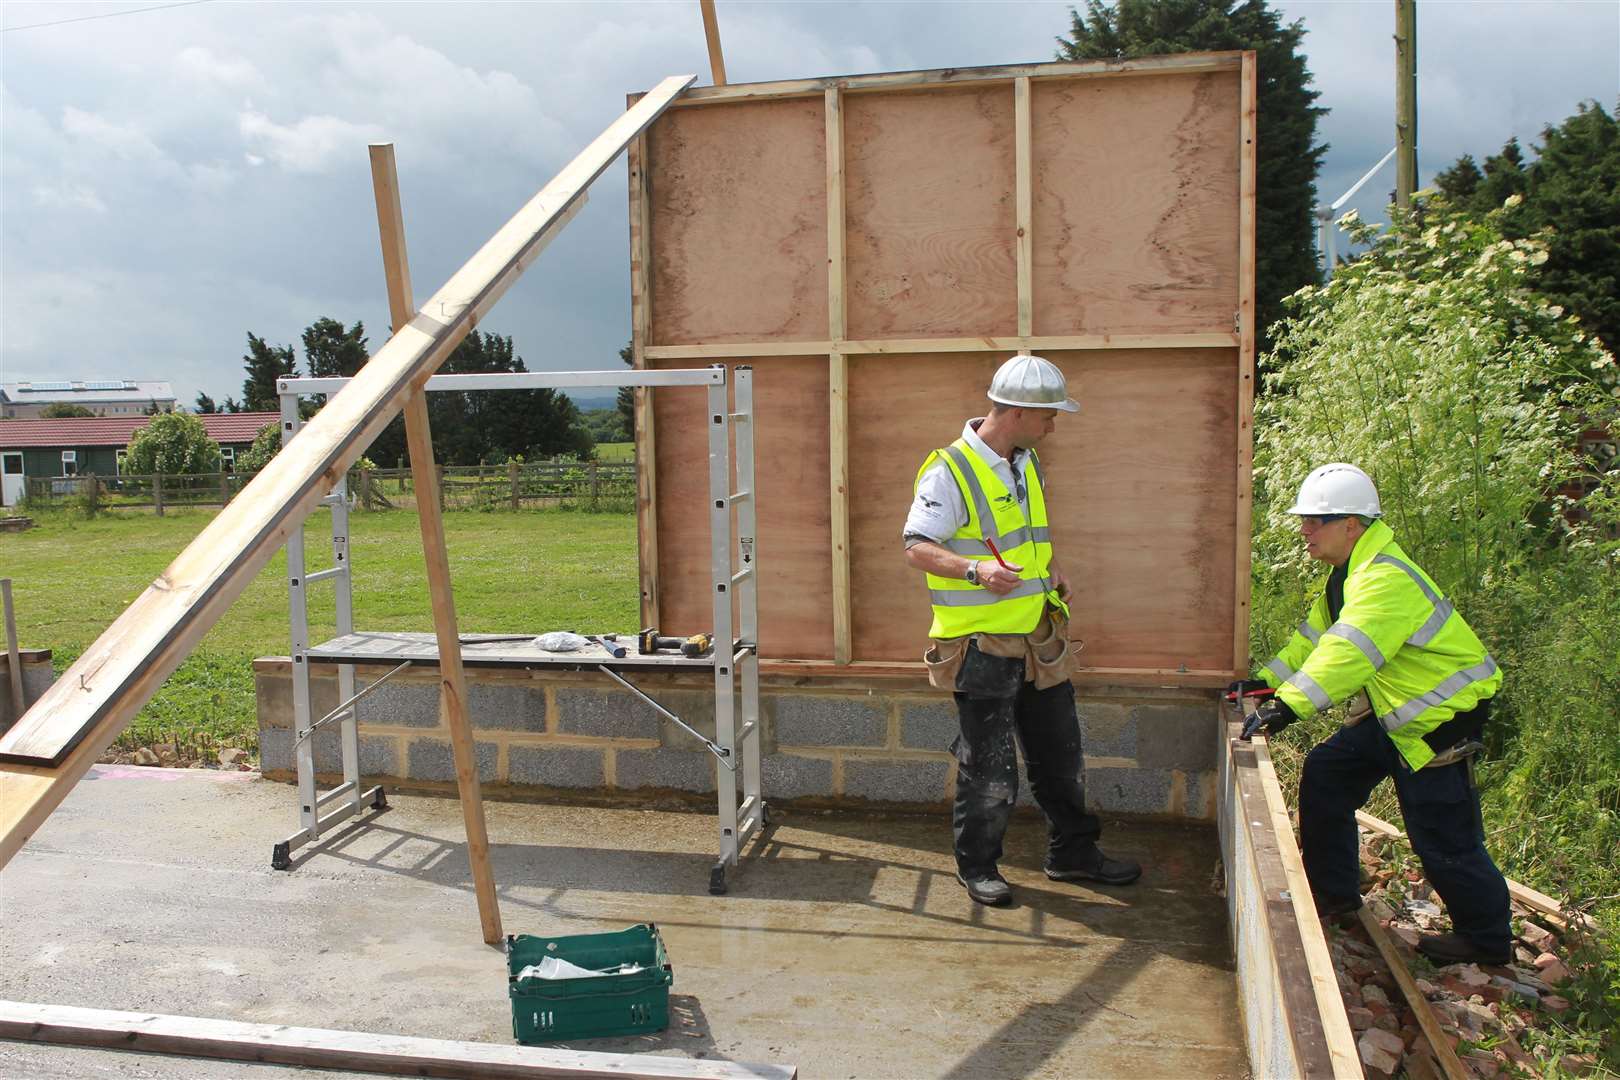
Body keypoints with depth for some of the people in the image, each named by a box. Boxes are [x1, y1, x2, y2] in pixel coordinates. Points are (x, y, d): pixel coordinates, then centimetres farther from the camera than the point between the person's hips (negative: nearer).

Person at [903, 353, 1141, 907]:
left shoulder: (1027, 463, 12)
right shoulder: (949, 471, -16)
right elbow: (917, 547, -18)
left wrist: (1051, 569, 8)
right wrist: (975, 571, -33)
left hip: (1038, 640, 8)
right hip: (981, 647, -8)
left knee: (1059, 752, 18)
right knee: (989, 768, 1)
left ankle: (1072, 851, 35)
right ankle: (977, 866, 20)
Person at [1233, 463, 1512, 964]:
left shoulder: (1386, 579, -28)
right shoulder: (1348, 573, 6)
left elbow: (1349, 651, -40)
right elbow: (1316, 635, 13)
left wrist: (1290, 704, -47)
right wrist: (1268, 680, 5)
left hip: (1441, 716, -10)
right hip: (1390, 710, 10)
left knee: (1444, 839, -2)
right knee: (1325, 772, 9)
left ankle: (1488, 938, 20)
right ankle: (1334, 891, 22)